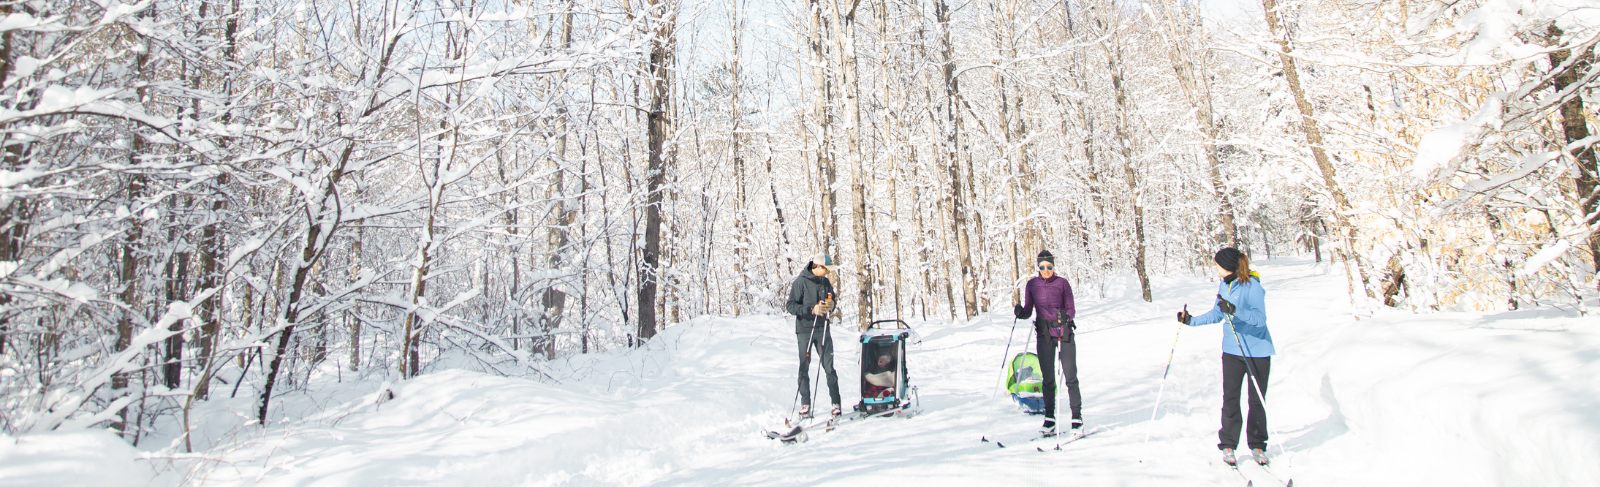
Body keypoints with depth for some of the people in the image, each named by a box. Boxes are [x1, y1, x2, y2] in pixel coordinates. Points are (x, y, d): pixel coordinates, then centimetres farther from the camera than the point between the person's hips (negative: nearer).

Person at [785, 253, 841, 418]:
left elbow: (832, 303, 18)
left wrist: (831, 305, -6)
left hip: (823, 330, 3)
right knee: (804, 368, 2)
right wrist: (812, 309, -23)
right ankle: (805, 404, 10)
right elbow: (791, 306, -12)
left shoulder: (826, 282, 9)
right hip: (804, 331, -3)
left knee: (829, 367, 1)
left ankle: (836, 403, 5)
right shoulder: (801, 282, -7)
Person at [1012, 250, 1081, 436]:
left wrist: (1066, 316, -24)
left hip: (1065, 334, -1)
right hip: (1044, 335, 1)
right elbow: (1028, 311, 6)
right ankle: (1049, 419, 10)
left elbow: (1072, 309, -2)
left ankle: (1077, 417, 7)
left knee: (1070, 377, -2)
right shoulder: (1032, 284, 4)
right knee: (1048, 379, 3)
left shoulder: (1062, 283, -1)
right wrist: (1020, 312, -17)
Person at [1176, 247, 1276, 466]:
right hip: (1232, 351, 5)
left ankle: (1258, 445, 19)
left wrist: (1235, 310, -40)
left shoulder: (1252, 286, -17)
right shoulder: (1224, 285, 5)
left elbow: (1260, 318, -27)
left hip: (1257, 352, -5)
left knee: (1257, 400, 5)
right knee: (1230, 399, 2)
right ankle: (1228, 445, 10)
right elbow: (1217, 314, 17)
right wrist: (1192, 320, 11)